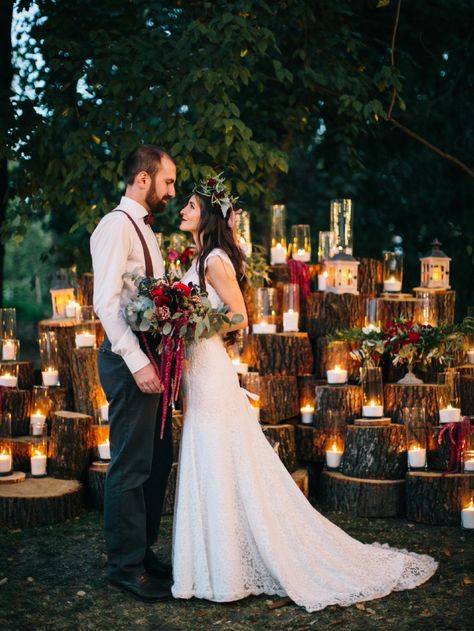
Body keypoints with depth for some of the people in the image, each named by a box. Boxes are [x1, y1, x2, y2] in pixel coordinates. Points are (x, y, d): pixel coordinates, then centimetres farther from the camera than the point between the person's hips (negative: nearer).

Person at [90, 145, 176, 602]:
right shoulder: (116, 225, -11)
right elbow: (106, 302, -20)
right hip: (129, 360, -10)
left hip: (150, 358, 10)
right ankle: (126, 566, 8)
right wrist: (137, 362, -24)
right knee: (131, 466, -3)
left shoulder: (144, 229, 19)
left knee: (157, 460, 15)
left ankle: (143, 552, 27)